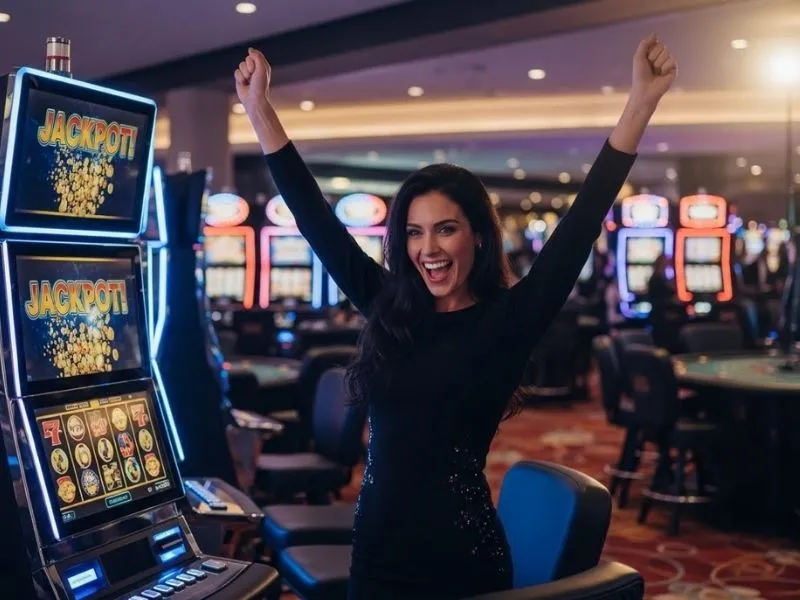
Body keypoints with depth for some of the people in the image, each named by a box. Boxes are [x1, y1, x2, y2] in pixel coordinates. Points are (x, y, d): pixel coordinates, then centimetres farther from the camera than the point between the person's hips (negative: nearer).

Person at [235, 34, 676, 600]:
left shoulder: (506, 321, -7)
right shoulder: (389, 310, 4)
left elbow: (582, 223, -16)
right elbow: (318, 222, 4)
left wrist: (641, 104, -22)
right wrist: (260, 110, 3)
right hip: (375, 551, 5)